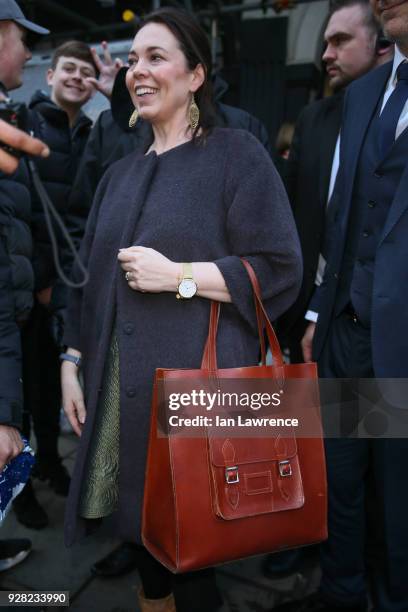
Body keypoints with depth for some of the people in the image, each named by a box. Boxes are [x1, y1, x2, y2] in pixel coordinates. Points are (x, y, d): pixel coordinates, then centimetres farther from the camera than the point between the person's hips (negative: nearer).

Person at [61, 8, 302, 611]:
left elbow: (280, 269, -10)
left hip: (197, 385, -5)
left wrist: (178, 275, -16)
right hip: (120, 390, 6)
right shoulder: (120, 174, 15)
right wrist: (72, 362, 9)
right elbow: (91, 279, 16)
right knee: (144, 528, 17)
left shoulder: (235, 153, -3)